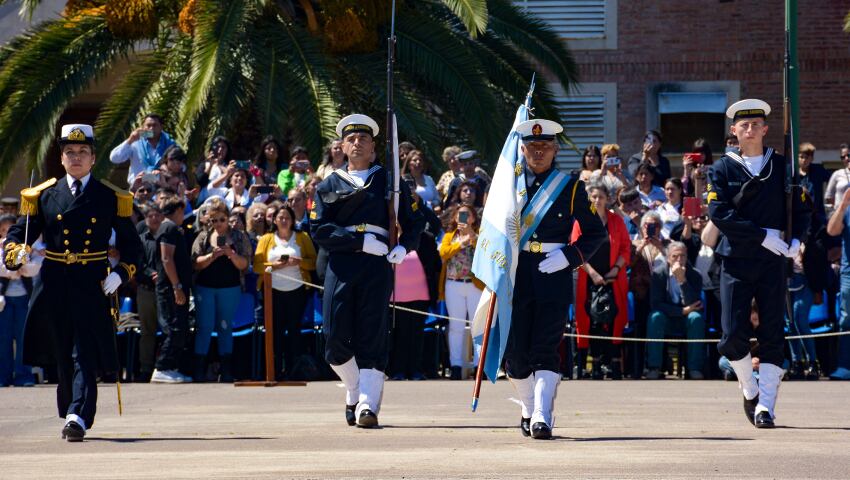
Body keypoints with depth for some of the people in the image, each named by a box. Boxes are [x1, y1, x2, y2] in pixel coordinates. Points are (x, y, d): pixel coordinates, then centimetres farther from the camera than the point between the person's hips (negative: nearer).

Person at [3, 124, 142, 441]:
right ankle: (69, 414, 25)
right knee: (62, 358, 10)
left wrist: (121, 274, -5)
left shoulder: (111, 198, 6)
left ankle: (78, 418, -22)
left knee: (85, 356, -12)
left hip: (93, 286, -2)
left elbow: (131, 244, 11)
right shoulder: (43, 196, 8)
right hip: (54, 286, 2)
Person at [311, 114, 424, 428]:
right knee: (336, 337, -3)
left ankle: (368, 405, -11)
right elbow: (318, 229, 1)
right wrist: (360, 241, -11)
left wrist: (404, 247, -8)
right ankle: (354, 391, 21)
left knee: (371, 338, -8)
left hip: (378, 264, -1)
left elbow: (414, 220, 13)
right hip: (340, 264, 2)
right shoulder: (329, 186, 13)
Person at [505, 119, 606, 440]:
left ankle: (543, 417, -17)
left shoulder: (571, 187, 5)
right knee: (516, 350, 3)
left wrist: (568, 256, -9)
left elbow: (596, 233, 7)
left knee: (545, 348, -11)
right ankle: (529, 410, 22)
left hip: (555, 274, -2)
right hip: (516, 274, 2)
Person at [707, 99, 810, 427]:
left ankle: (765, 406, -3)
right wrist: (763, 235, -16)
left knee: (773, 335, -5)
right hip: (735, 261, -1)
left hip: (773, 262, 1)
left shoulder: (781, 166, 9)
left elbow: (800, 210, 10)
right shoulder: (722, 169, 4)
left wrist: (795, 240, -11)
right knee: (733, 334, -5)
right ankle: (750, 391, 18)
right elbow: (719, 213, -9)